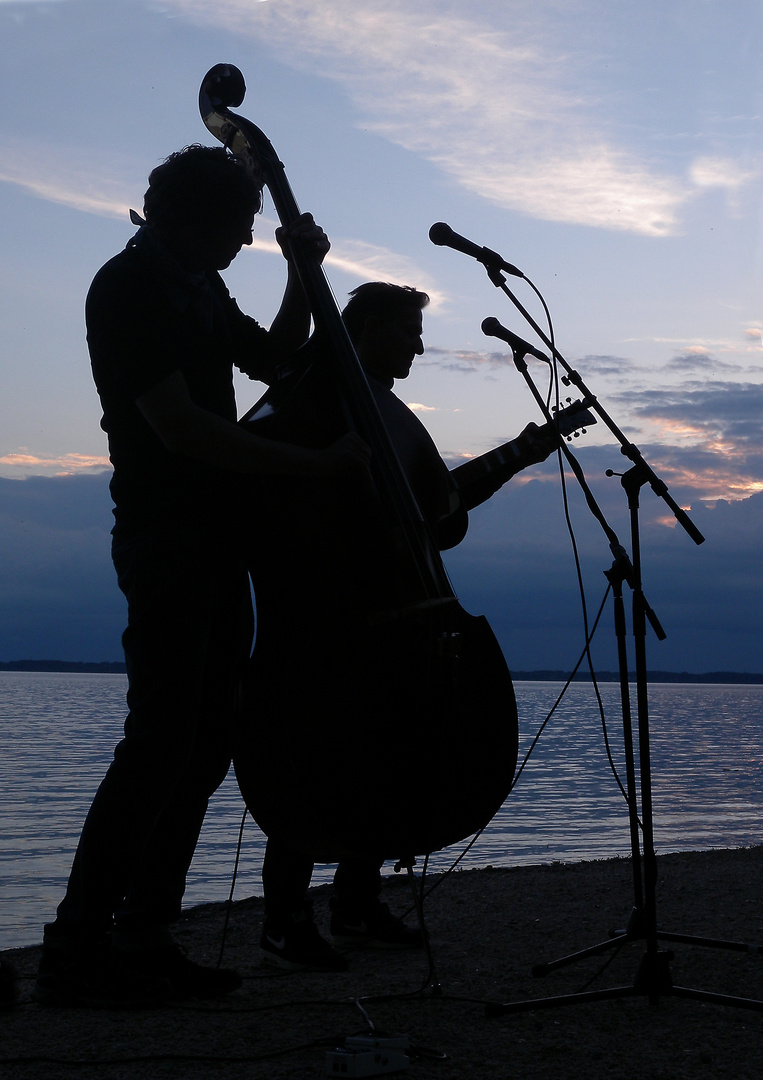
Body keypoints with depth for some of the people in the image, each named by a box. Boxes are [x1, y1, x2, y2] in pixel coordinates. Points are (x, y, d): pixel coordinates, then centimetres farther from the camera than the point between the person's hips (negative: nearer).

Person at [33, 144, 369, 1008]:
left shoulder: (199, 288, 17)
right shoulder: (129, 286, -11)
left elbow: (271, 361, 27)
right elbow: (179, 428, -20)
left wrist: (302, 274, 11)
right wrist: (314, 464, -18)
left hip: (216, 535, 9)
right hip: (165, 537, -9)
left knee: (204, 744, 8)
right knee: (160, 741, -13)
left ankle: (144, 939, 14)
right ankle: (75, 948, -7)